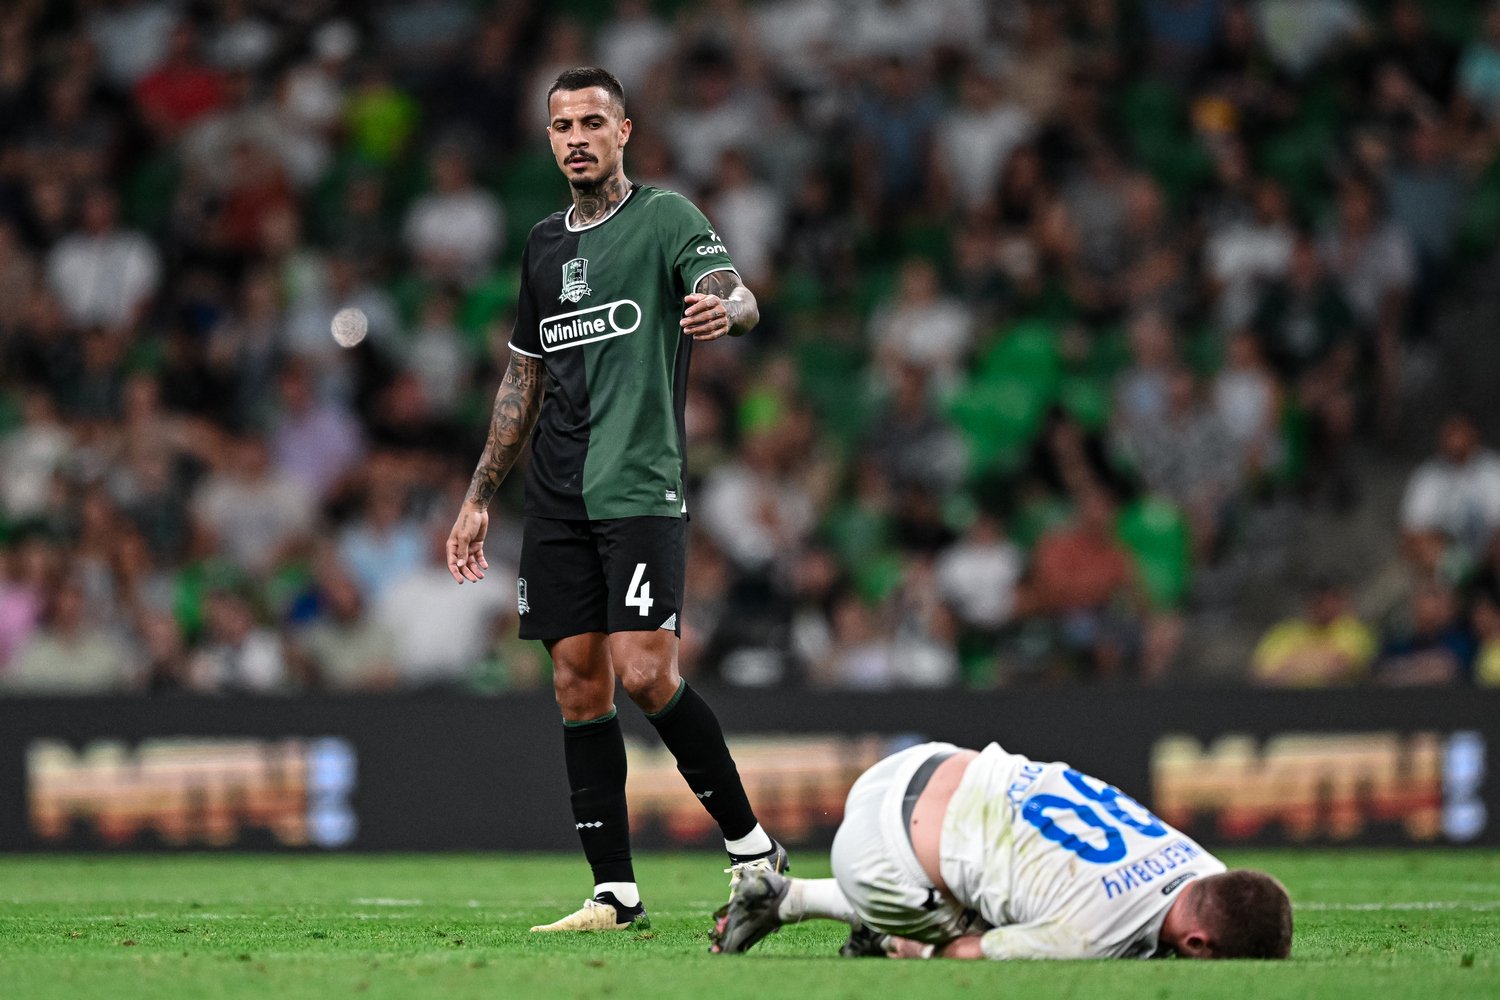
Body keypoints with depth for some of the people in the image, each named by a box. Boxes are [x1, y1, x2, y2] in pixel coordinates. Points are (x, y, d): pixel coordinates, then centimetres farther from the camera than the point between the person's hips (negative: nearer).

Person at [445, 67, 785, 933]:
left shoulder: (665, 218, -1)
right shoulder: (546, 244, 17)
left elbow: (738, 297, -17)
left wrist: (724, 307, -42)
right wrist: (481, 497, 21)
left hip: (640, 490, -6)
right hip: (557, 503, 6)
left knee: (644, 671, -17)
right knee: (579, 686, 1)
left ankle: (751, 845, -2)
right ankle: (617, 894, 4)